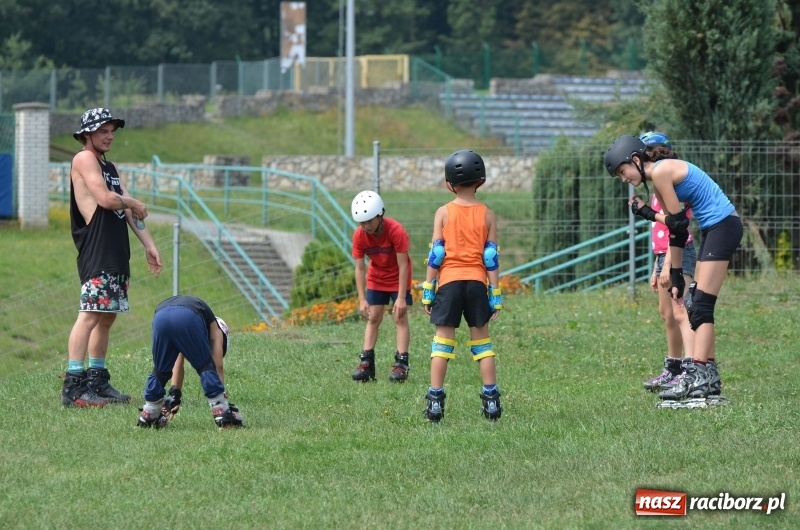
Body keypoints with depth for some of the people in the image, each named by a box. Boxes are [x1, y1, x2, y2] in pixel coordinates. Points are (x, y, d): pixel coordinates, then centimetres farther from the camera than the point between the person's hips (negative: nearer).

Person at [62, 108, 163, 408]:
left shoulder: (109, 166, 23)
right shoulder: (84, 159, -5)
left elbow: (131, 212, 21)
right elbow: (106, 198, -17)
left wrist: (149, 245, 15)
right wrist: (132, 203, 1)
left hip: (117, 253, 10)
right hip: (96, 251, -10)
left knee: (108, 315, 10)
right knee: (91, 314, -15)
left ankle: (97, 381, 14)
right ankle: (73, 386, -20)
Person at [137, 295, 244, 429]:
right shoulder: (215, 327, 34)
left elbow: (178, 365, 47)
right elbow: (218, 366, 28)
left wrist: (174, 394, 49)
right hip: (188, 318, -4)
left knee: (160, 370, 22)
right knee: (206, 367, 12)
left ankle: (147, 417, 26)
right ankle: (223, 414, 6)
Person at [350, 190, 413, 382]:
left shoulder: (396, 231, -31)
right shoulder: (359, 236, -20)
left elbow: (403, 266, -27)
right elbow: (360, 268, -15)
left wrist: (401, 297, -27)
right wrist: (362, 300, -19)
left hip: (398, 278, -4)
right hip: (376, 278, 4)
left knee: (400, 317, -9)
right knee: (373, 318, 2)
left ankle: (401, 364, -11)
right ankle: (366, 363, 3)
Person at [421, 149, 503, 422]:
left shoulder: (443, 213, 0)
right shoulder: (487, 215, 3)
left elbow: (436, 255, -2)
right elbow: (491, 258, 1)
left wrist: (428, 290, 2)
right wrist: (495, 295, 4)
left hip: (449, 280, -1)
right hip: (477, 281, 1)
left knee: (443, 339, 2)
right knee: (481, 340, 9)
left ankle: (435, 399, -3)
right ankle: (491, 397, 5)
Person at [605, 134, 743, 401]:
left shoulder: (660, 172, -14)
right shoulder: (660, 177, 15)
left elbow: (678, 222, -13)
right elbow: (675, 231, 16)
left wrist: (646, 213, 2)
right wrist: (675, 277, 14)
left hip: (723, 226, -10)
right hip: (715, 229, 10)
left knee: (700, 307, -13)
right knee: (696, 306, 10)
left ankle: (696, 377, -19)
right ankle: (710, 378, 10)